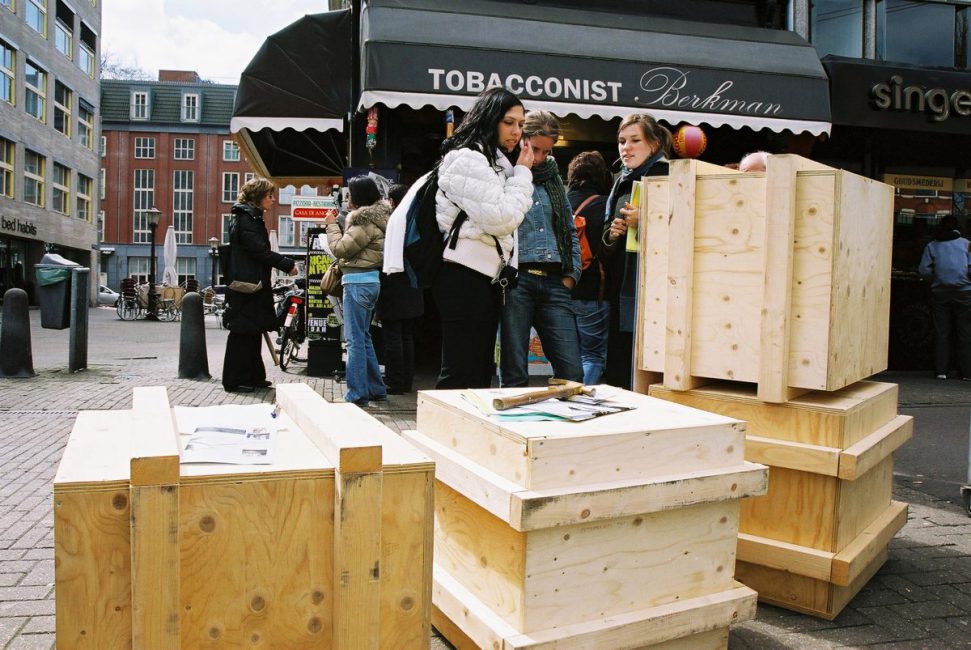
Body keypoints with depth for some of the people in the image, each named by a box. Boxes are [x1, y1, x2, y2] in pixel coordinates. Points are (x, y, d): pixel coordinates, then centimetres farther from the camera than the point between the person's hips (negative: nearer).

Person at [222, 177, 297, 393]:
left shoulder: (252, 217, 18)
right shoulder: (245, 219, -14)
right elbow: (261, 251, -20)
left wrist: (285, 264, 9)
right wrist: (288, 264, -15)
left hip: (254, 284, 10)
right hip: (247, 284, -10)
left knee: (253, 331, 14)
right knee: (243, 332, -4)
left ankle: (253, 377, 21)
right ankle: (235, 380, 3)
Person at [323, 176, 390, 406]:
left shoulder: (365, 222, -16)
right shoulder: (373, 217, 15)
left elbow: (341, 249, -14)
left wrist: (331, 225, -1)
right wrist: (336, 225, 13)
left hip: (358, 282, -10)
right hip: (370, 280, 10)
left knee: (355, 339, -6)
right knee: (364, 337, 17)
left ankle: (357, 393, -2)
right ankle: (376, 389, 23)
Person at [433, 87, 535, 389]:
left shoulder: (496, 161, 21)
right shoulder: (468, 159, -12)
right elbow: (502, 219, -17)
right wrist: (522, 173, -5)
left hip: (486, 275, 10)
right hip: (465, 276, -10)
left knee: (482, 371, 13)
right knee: (463, 374, -7)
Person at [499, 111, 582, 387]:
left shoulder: (553, 179, 21)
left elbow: (571, 232, 23)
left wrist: (571, 274, 14)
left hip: (554, 284, 5)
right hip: (516, 280, -5)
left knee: (572, 373, -1)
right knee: (515, 376, -2)